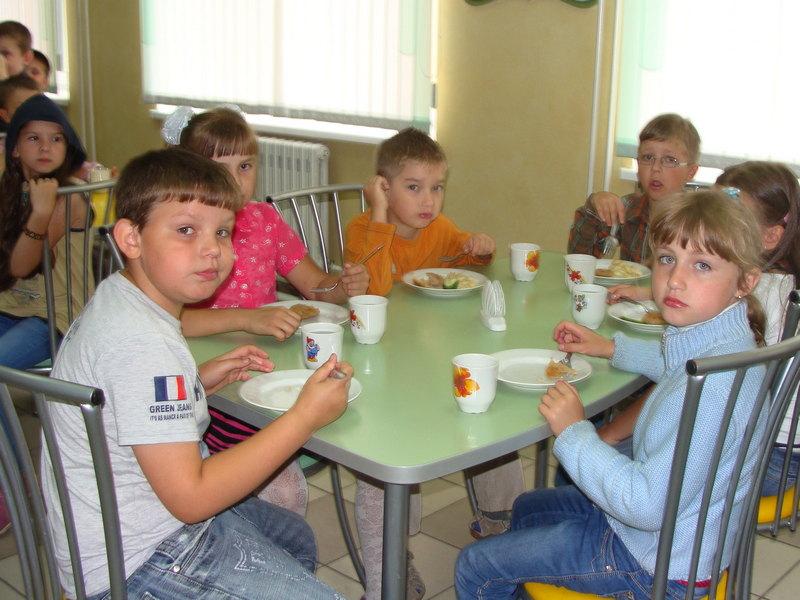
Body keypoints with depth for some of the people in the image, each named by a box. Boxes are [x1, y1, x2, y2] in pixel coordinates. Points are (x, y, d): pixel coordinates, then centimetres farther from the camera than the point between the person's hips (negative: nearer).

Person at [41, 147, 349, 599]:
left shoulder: (119, 298, 1)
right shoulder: (142, 343, -30)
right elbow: (191, 497, -29)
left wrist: (199, 380, 4)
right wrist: (306, 416, -26)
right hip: (138, 561, -10)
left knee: (297, 540, 28)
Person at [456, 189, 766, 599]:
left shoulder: (712, 385, -36)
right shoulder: (725, 340, -5)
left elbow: (649, 506, -35)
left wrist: (575, 433, -26)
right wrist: (610, 347, 16)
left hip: (659, 566, -10)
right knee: (527, 508, 31)